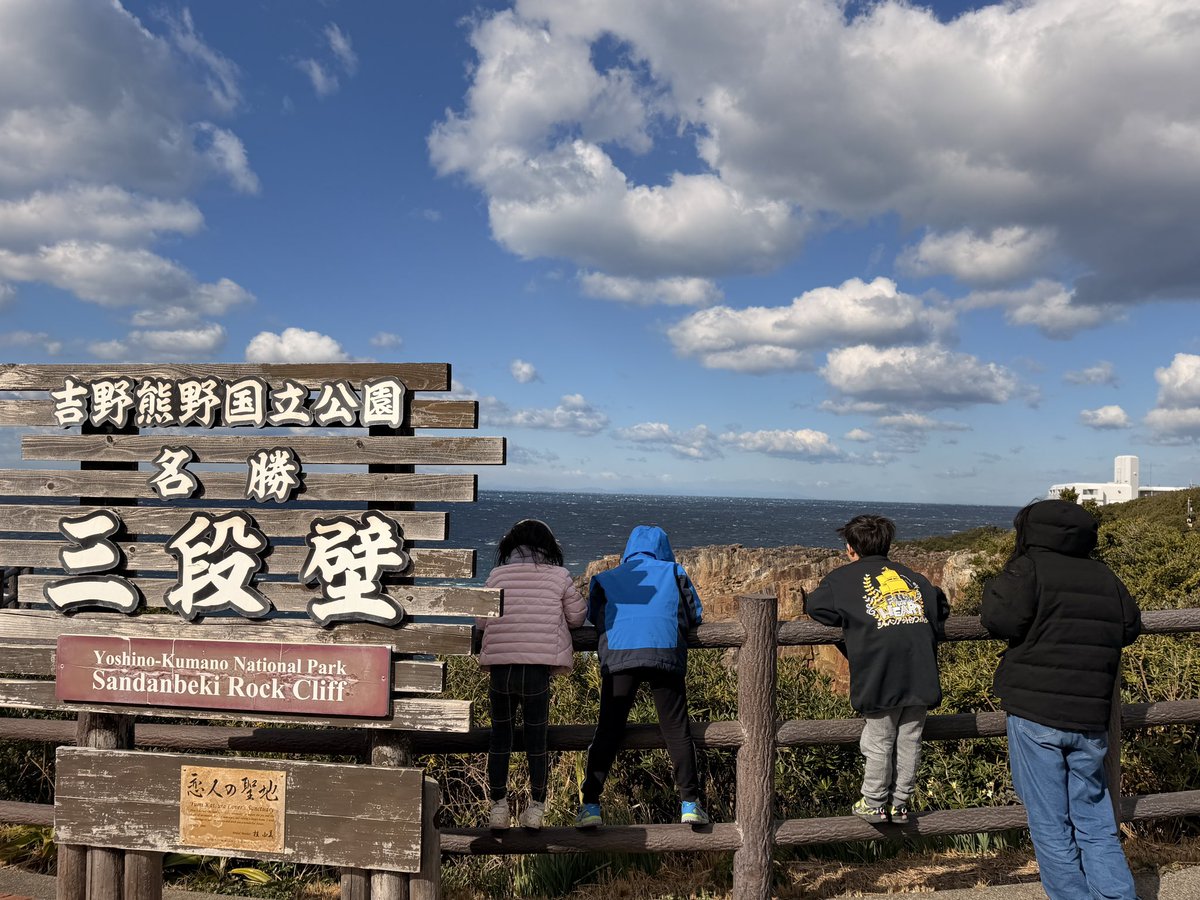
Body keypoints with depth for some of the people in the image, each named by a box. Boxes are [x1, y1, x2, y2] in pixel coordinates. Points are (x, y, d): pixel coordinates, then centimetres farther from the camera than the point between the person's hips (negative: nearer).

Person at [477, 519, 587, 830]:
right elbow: (577, 617, 11)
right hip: (538, 667, -1)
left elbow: (481, 620, 9)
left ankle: (498, 806, 19)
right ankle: (536, 809, 18)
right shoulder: (559, 576, 3)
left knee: (500, 736, 15)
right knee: (536, 740, 11)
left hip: (501, 667, 1)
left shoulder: (496, 576, 5)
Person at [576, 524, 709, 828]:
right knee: (677, 730, 8)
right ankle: (690, 802, 7)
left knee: (607, 731, 4)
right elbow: (695, 615, 25)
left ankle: (590, 804, 0)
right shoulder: (674, 572, 24)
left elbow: (593, 617, 28)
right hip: (666, 654, 0)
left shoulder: (605, 579, 25)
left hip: (618, 656, 0)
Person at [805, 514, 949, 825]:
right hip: (921, 676, 4)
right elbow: (940, 607, 24)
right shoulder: (912, 576, 21)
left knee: (878, 743, 8)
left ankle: (874, 804, 19)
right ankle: (900, 804, 24)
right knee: (909, 741, 13)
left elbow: (814, 606, 9)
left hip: (881, 676, -4)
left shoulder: (843, 578, 9)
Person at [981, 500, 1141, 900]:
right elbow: (1130, 627, 17)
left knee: (1050, 824, 4)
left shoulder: (1029, 568, -9)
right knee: (1096, 824, 15)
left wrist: (996, 584, 0)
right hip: (1090, 720, 5)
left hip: (1036, 716, -5)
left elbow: (1001, 618, -18)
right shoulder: (1105, 577, 9)